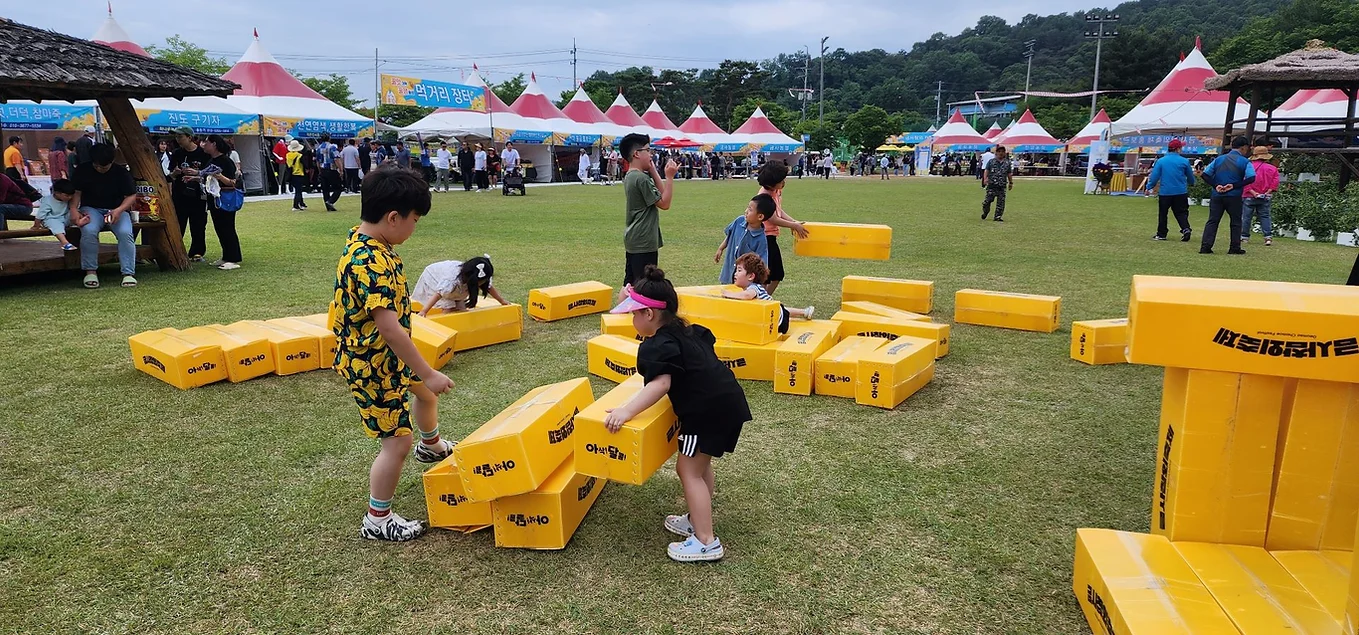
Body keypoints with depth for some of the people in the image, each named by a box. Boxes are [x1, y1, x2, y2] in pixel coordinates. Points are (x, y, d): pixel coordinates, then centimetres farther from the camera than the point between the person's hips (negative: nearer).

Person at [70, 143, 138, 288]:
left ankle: (128, 273, -25)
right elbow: (76, 192, 5)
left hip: (117, 210, 0)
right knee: (89, 231, -33)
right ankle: (90, 271, -19)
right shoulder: (82, 171, 2)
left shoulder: (121, 172, -1)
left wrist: (119, 210, -20)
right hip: (91, 209, 0)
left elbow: (131, 196, -2)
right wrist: (74, 209, -13)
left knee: (125, 233, -31)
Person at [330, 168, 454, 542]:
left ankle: (432, 446, 59)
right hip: (372, 365, -10)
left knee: (425, 392, 30)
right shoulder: (370, 263, -32)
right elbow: (390, 329, -34)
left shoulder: (365, 242, -1)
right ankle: (377, 520, 17)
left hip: (388, 355, 10)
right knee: (396, 442, -1)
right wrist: (428, 373, -28)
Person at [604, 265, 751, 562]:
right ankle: (698, 521, 36)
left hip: (708, 410, -10)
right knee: (700, 465, 23)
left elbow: (660, 384, -29)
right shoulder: (686, 330, 14)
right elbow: (708, 342, 34)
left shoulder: (657, 345, -14)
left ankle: (707, 543, 4)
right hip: (728, 401, 10)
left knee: (689, 471, 1)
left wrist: (627, 411, -32)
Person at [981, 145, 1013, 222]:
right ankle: (985, 212, 22)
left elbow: (1009, 174, 16)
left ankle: (998, 217, 4)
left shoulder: (1007, 163, 10)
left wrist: (1011, 183, 17)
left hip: (1002, 186, 2)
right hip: (992, 185, -2)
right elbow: (986, 170, -1)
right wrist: (985, 178, -17)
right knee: (988, 200, -4)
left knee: (1001, 202, -2)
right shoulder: (991, 162, 3)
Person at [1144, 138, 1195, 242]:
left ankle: (1161, 234, 14)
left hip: (1165, 192, 0)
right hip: (1181, 192, 1)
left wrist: (1149, 187, 5)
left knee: (1162, 214, 10)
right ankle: (1186, 229, -10)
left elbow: (1154, 176, -5)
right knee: (1181, 212, 9)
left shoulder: (1160, 161, -4)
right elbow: (1190, 178, 9)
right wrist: (1190, 184, 29)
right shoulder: (1184, 161, -2)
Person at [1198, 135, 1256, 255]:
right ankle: (1235, 248, 11)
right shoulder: (1245, 162, -3)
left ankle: (1205, 246, -5)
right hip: (1234, 197, -3)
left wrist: (1216, 185, -3)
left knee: (1212, 221, 4)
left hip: (1217, 196, 3)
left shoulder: (1219, 159, 8)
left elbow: (1204, 175, 2)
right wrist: (1234, 185, -12)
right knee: (1235, 222, 8)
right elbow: (1251, 178, -17)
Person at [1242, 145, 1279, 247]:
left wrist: (1252, 192, -13)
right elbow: (1275, 181, -5)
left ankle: (1244, 237, 7)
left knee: (1245, 217, 4)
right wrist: (1269, 191, -4)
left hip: (1249, 196, -3)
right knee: (1265, 216, 7)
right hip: (1265, 197, 3)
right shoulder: (1272, 168, 3)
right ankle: (1268, 237, 0)